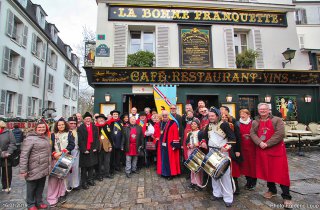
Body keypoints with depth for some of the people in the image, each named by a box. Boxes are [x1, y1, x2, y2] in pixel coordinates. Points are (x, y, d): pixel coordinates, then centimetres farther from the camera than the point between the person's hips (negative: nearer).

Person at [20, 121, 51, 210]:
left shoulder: (46, 138, 10)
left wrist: (49, 166, 20)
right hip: (34, 170, -7)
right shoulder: (30, 139, -15)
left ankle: (39, 202, 35)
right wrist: (23, 170, -19)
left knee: (40, 187, 19)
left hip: (44, 169, 7)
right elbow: (24, 155, -18)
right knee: (32, 188, 11)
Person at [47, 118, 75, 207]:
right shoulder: (53, 135, 9)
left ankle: (62, 194, 14)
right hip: (55, 158, 1)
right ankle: (52, 198, 7)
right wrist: (54, 154, -11)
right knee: (53, 177, -3)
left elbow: (72, 145, -4)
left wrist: (62, 152, -13)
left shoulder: (69, 134, 4)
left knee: (63, 176, 1)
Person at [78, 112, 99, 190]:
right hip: (84, 151, -3)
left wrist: (95, 147, -5)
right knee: (84, 167, 5)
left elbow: (96, 138, 4)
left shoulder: (94, 127, 6)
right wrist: (84, 150, -13)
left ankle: (90, 179, 28)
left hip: (92, 150, 4)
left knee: (91, 166, 13)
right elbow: (80, 140, -9)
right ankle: (84, 182, 17)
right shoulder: (80, 128, -5)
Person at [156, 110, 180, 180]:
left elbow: (176, 135, -13)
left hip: (170, 145, -5)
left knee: (170, 159, 3)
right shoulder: (160, 123, 9)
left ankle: (171, 173, 17)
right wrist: (157, 141, 8)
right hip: (162, 144, 6)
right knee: (163, 159, 14)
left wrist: (175, 144, -16)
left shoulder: (173, 123, -9)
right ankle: (163, 172, 28)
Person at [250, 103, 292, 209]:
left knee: (281, 172, -1)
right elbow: (252, 133, -1)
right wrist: (260, 143, -18)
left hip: (276, 150, -4)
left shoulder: (277, 120, -4)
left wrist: (267, 144, -18)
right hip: (262, 151, 4)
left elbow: (280, 134, -14)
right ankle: (272, 190, 33)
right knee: (267, 170, 14)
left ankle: (286, 197, 12)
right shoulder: (255, 122, 8)